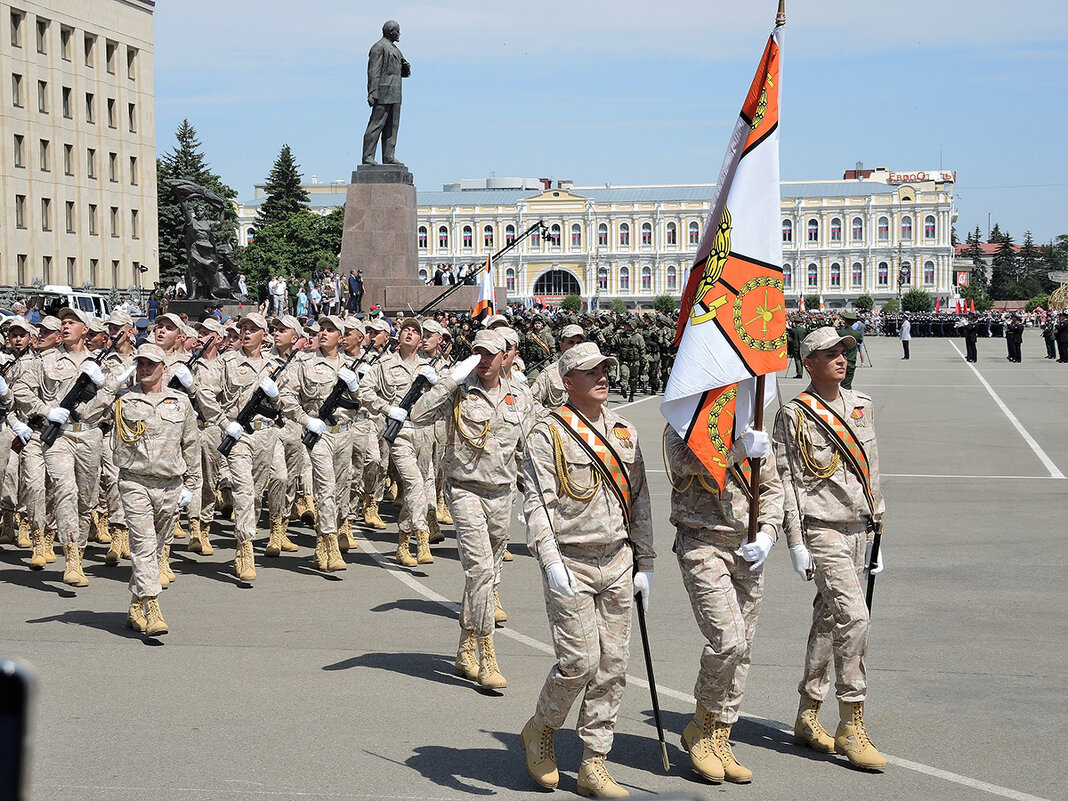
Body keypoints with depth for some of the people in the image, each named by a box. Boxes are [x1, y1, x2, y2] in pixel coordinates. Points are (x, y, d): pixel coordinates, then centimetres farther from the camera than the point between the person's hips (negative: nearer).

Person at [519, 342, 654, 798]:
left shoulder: (624, 434, 13)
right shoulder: (548, 435, -5)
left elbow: (639, 500, 17)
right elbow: (538, 503, -11)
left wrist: (644, 564, 13)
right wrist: (550, 560, -23)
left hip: (617, 563, 5)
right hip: (570, 563, -5)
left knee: (612, 665, 4)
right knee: (580, 660, -11)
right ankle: (539, 730, 16)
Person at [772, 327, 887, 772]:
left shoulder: (861, 406, 13)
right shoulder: (795, 416, -6)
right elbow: (786, 481, -8)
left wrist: (876, 533, 18)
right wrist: (795, 541, -13)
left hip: (858, 530, 7)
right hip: (822, 531, -7)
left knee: (828, 620, 12)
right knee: (853, 617, -16)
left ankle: (807, 718, 21)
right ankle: (851, 726, -10)